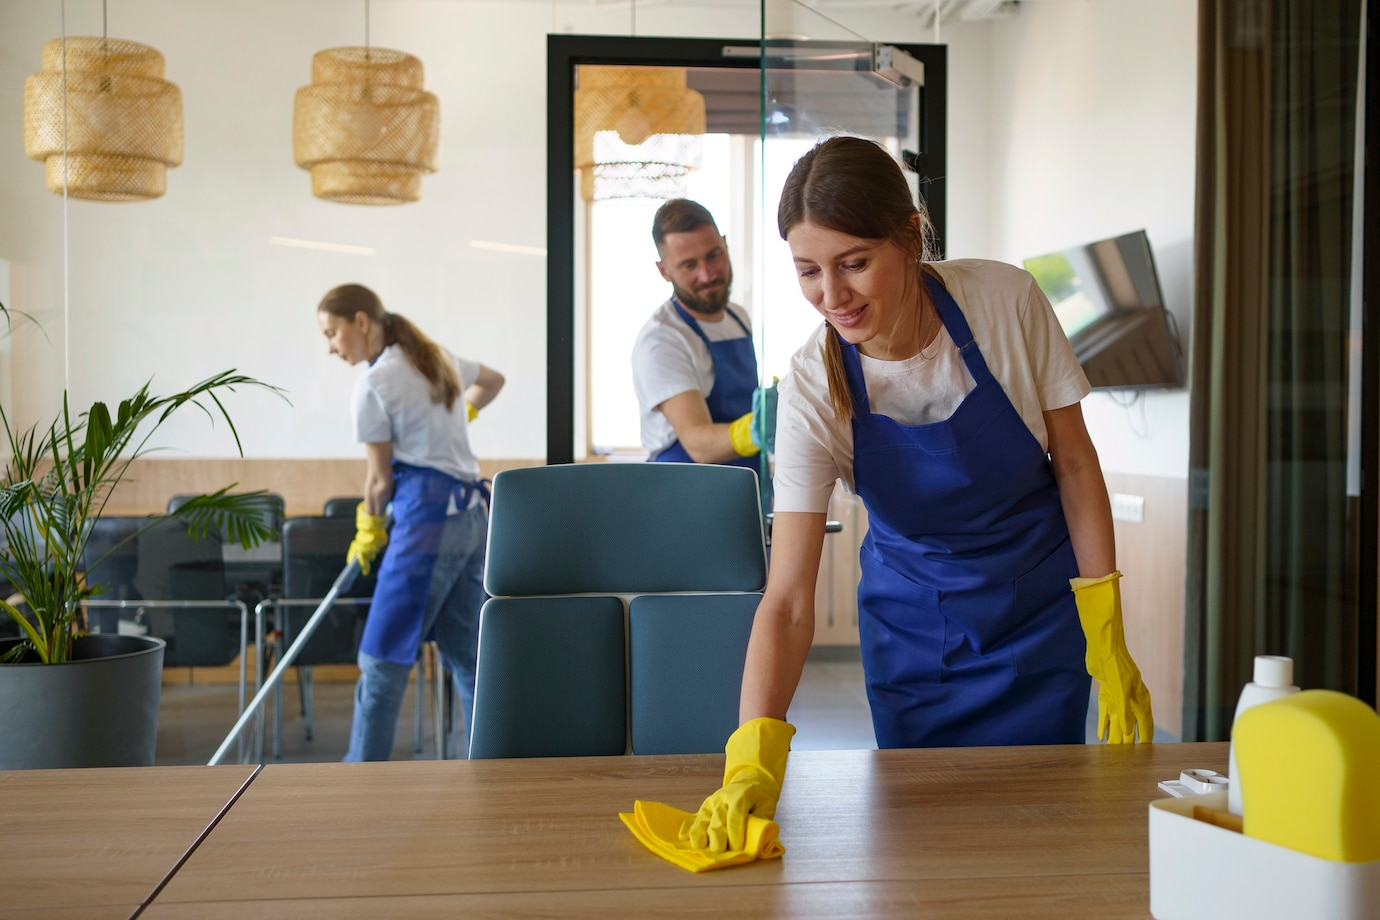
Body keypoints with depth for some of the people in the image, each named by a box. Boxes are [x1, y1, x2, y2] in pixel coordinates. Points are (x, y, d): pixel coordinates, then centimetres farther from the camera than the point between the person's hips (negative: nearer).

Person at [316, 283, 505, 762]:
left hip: (427, 518, -9)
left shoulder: (373, 384, -8)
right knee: (466, 658, 11)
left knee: (382, 661, -3)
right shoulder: (438, 358, 15)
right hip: (474, 517, 9)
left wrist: (368, 531, 13)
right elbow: (492, 380, 35)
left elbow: (380, 478, -3)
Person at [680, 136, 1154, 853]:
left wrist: (1108, 641, -10)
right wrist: (753, 757, -40)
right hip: (914, 625, 0)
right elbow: (788, 601, -26)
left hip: (1042, 605, 0)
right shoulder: (813, 390, -22)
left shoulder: (1007, 301, -21)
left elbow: (1074, 463, -8)